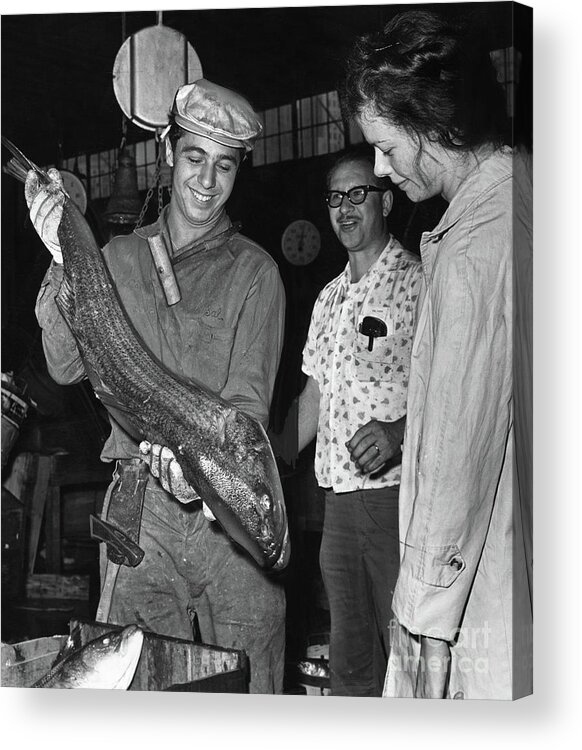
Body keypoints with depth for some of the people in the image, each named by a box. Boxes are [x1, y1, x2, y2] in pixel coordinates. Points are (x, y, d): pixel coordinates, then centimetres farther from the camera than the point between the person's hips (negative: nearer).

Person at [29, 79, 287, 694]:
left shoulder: (253, 271, 2)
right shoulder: (119, 257, 11)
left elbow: (248, 399, -6)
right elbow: (67, 365, 2)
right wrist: (64, 261, -11)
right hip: (138, 508, 2)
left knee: (246, 686, 2)